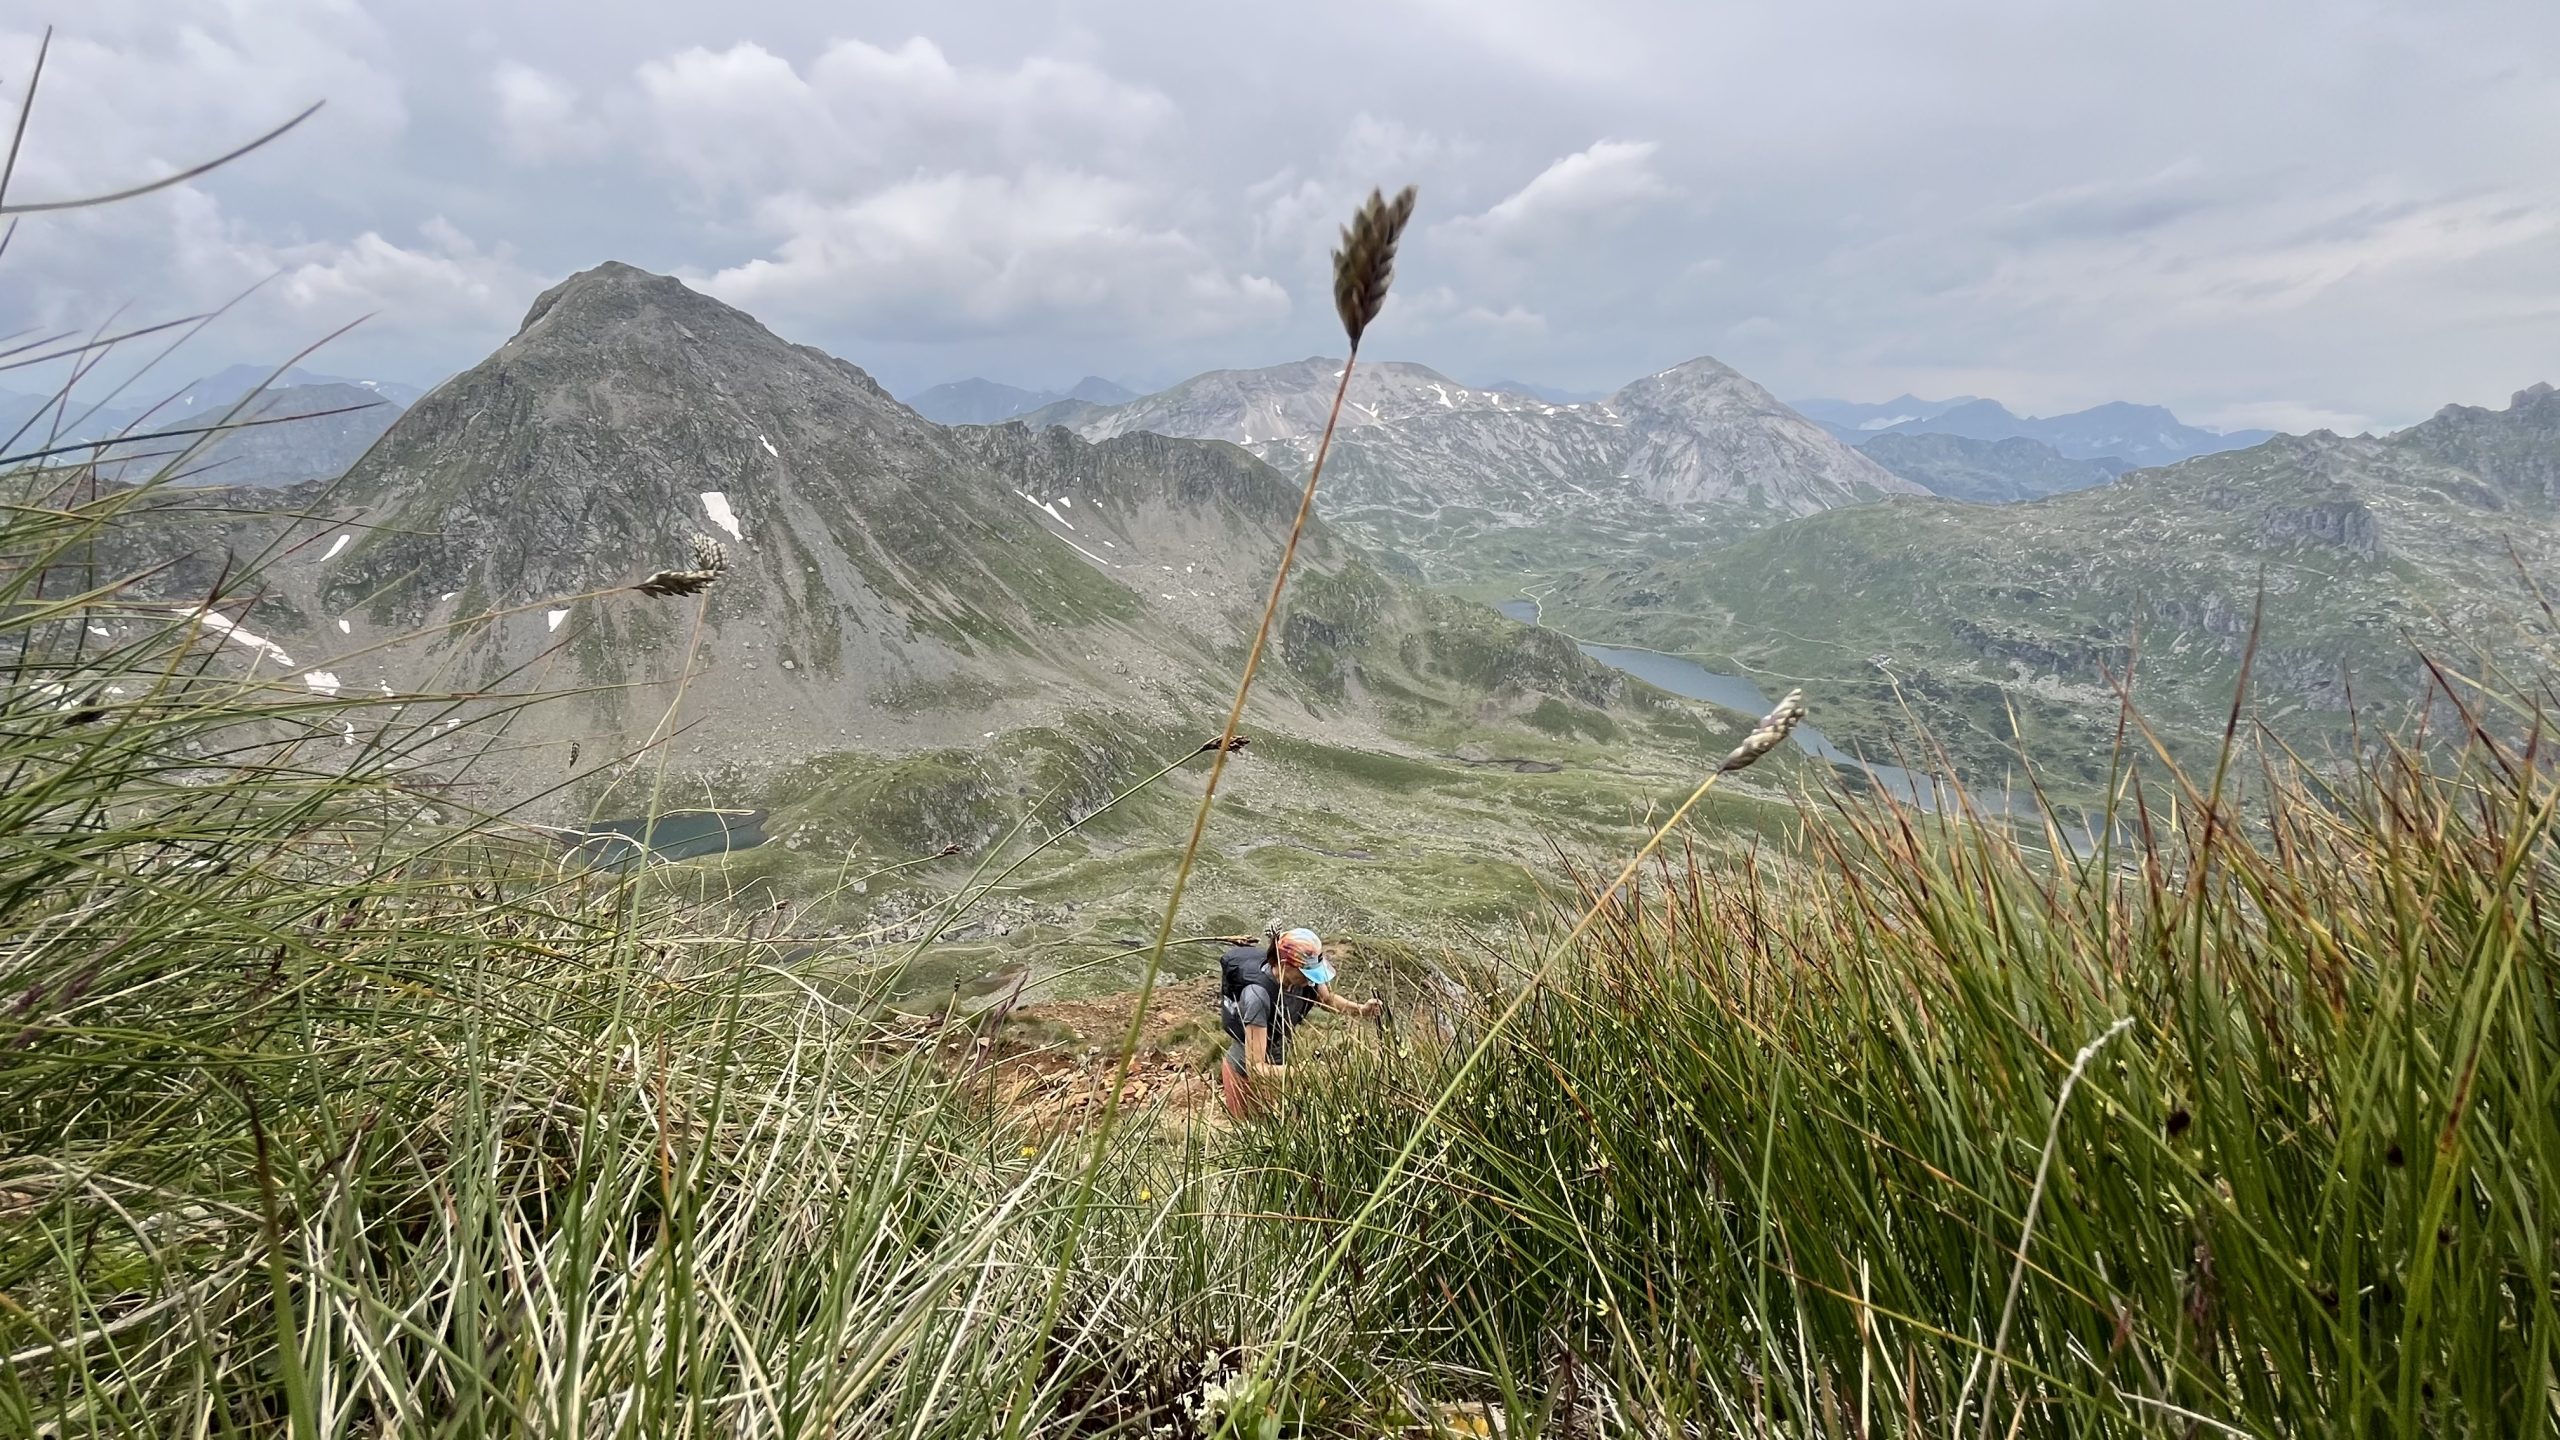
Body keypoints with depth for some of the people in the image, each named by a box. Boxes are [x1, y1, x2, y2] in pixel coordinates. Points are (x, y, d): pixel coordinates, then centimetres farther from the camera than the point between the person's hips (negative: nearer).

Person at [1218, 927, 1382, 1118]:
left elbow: (1327, 1000, 3)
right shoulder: (1258, 994, -38)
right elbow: (1255, 1067, -36)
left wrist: (1360, 1009, -14)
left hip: (1276, 1064, 5)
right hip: (1246, 1074, -5)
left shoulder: (1305, 973, -20)